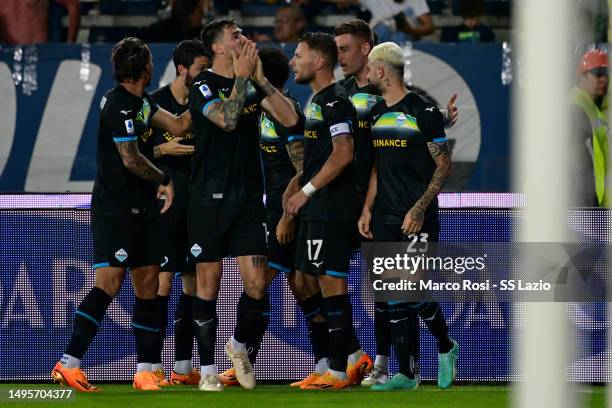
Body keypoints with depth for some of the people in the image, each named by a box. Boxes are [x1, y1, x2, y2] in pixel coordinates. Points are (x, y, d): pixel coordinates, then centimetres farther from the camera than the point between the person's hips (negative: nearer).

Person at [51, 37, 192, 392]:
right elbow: (131, 159, -14)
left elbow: (177, 125, 15)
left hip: (140, 208, 9)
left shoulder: (141, 102, 13)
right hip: (114, 207, -9)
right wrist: (165, 181, 0)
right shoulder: (119, 105, -16)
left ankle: (145, 371, 7)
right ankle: (69, 364, -15)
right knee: (109, 283, -15)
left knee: (148, 285, 5)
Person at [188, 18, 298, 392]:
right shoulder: (203, 86, -4)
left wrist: (260, 78, -7)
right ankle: (208, 369, 9)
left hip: (248, 199, 4)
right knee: (210, 283, 1)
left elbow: (290, 119, -2)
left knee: (257, 284, -5)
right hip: (209, 199, -4)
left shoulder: (253, 84, 10)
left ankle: (240, 345, 22)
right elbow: (227, 119, -23)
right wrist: (242, 76, -16)